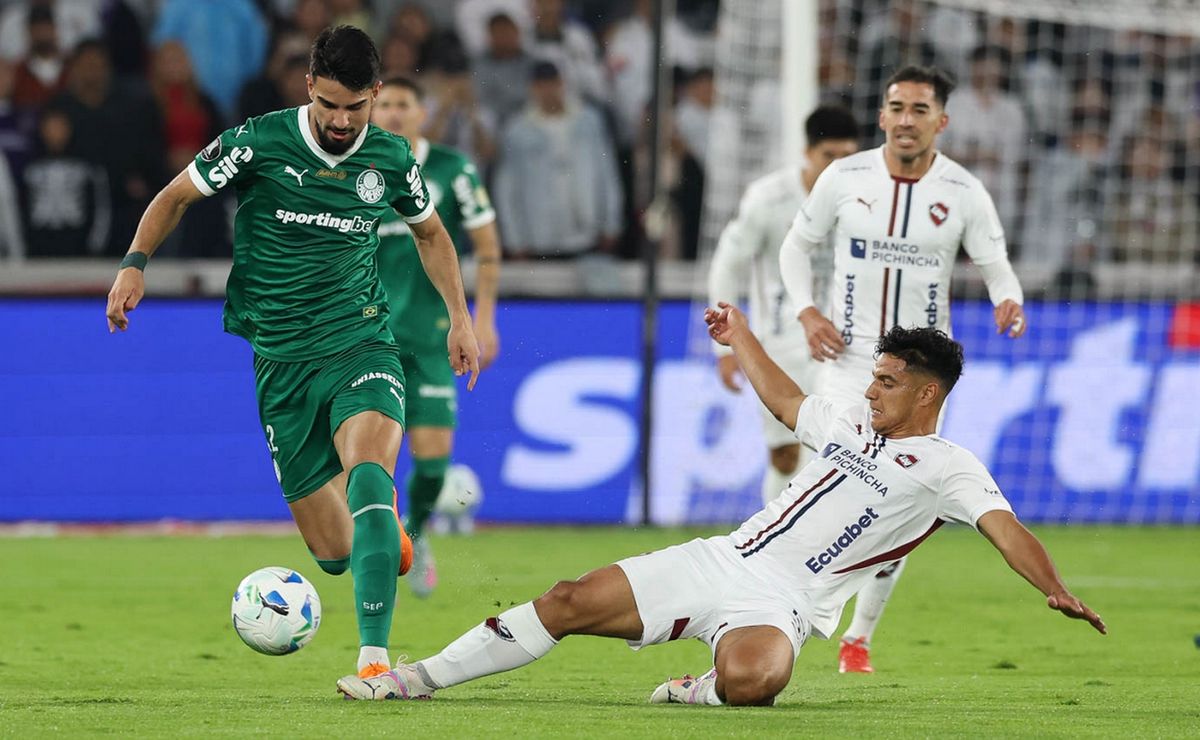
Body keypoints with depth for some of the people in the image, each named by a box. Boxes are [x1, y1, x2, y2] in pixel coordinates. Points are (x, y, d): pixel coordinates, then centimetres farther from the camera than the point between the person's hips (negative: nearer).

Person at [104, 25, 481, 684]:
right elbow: (176, 196, 6)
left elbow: (429, 231, 22)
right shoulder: (260, 143, -7)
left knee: (367, 464, -33)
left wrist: (459, 315, 16)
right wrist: (134, 264, -8)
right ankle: (382, 526, 42)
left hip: (360, 342, 0)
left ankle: (373, 655, -39)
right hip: (282, 361, 0)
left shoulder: (390, 159, 1)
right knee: (334, 553, 1)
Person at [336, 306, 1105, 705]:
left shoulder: (948, 466, -4)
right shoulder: (853, 423, 18)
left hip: (778, 600, -6)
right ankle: (422, 677, 4)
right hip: (721, 560, 7)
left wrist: (1058, 593, -33)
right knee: (571, 603, -3)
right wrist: (741, 335, 46)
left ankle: (706, 689, -6)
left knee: (748, 679, -42)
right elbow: (788, 402, 37)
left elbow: (1003, 525, -17)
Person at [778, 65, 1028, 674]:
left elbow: (996, 266, 0)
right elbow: (797, 245, 10)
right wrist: (807, 312, -5)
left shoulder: (963, 192, -4)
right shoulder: (844, 178, -3)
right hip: (850, 356, -1)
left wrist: (1008, 302, -23)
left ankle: (860, 635, 16)